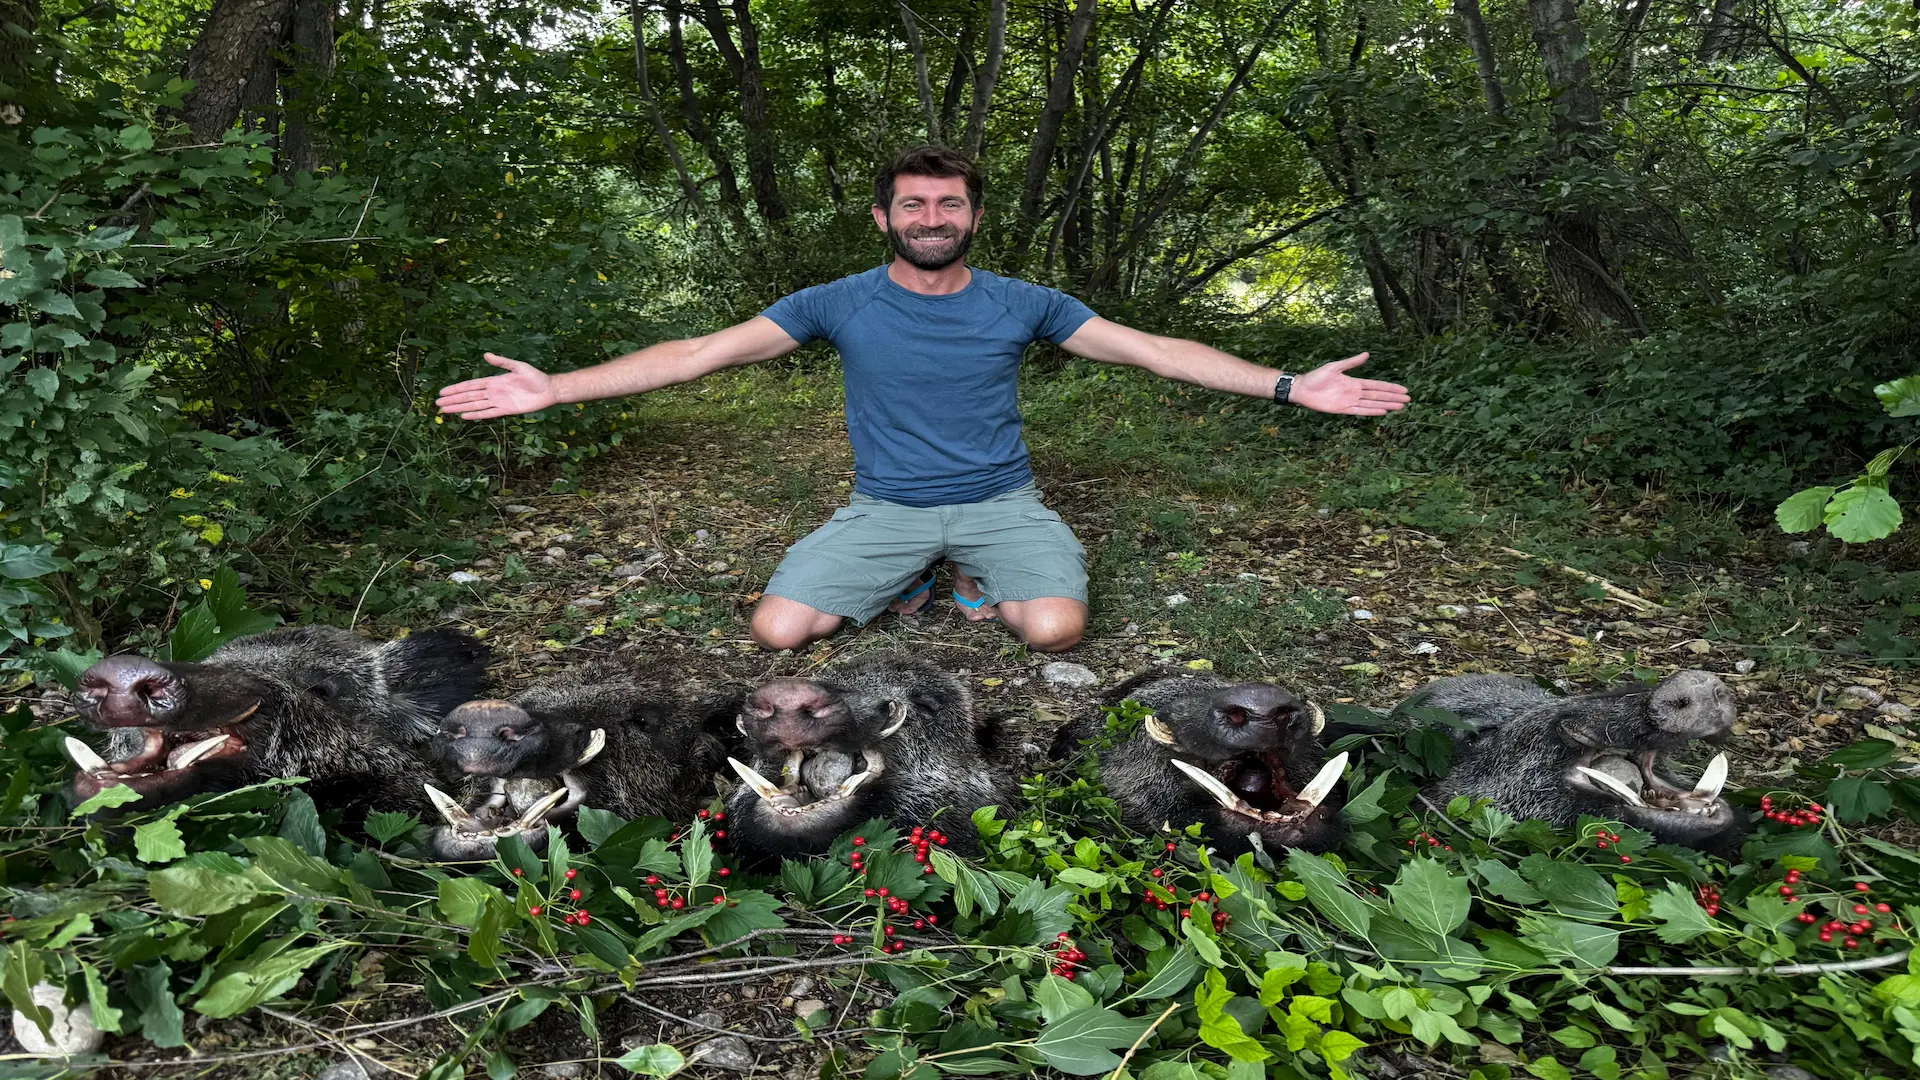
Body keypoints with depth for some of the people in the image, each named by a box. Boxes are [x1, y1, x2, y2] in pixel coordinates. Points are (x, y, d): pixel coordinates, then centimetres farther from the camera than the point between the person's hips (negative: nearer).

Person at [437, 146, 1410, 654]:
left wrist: (1288, 386, -9)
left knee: (1056, 628, -27)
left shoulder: (1021, 304, -1)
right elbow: (701, 353, -6)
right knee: (776, 630, -18)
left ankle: (988, 588, 10)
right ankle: (905, 587, 11)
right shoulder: (840, 304, -3)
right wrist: (555, 389, -13)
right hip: (884, 508, 1)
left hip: (1000, 501, 0)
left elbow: (1153, 349, -2)